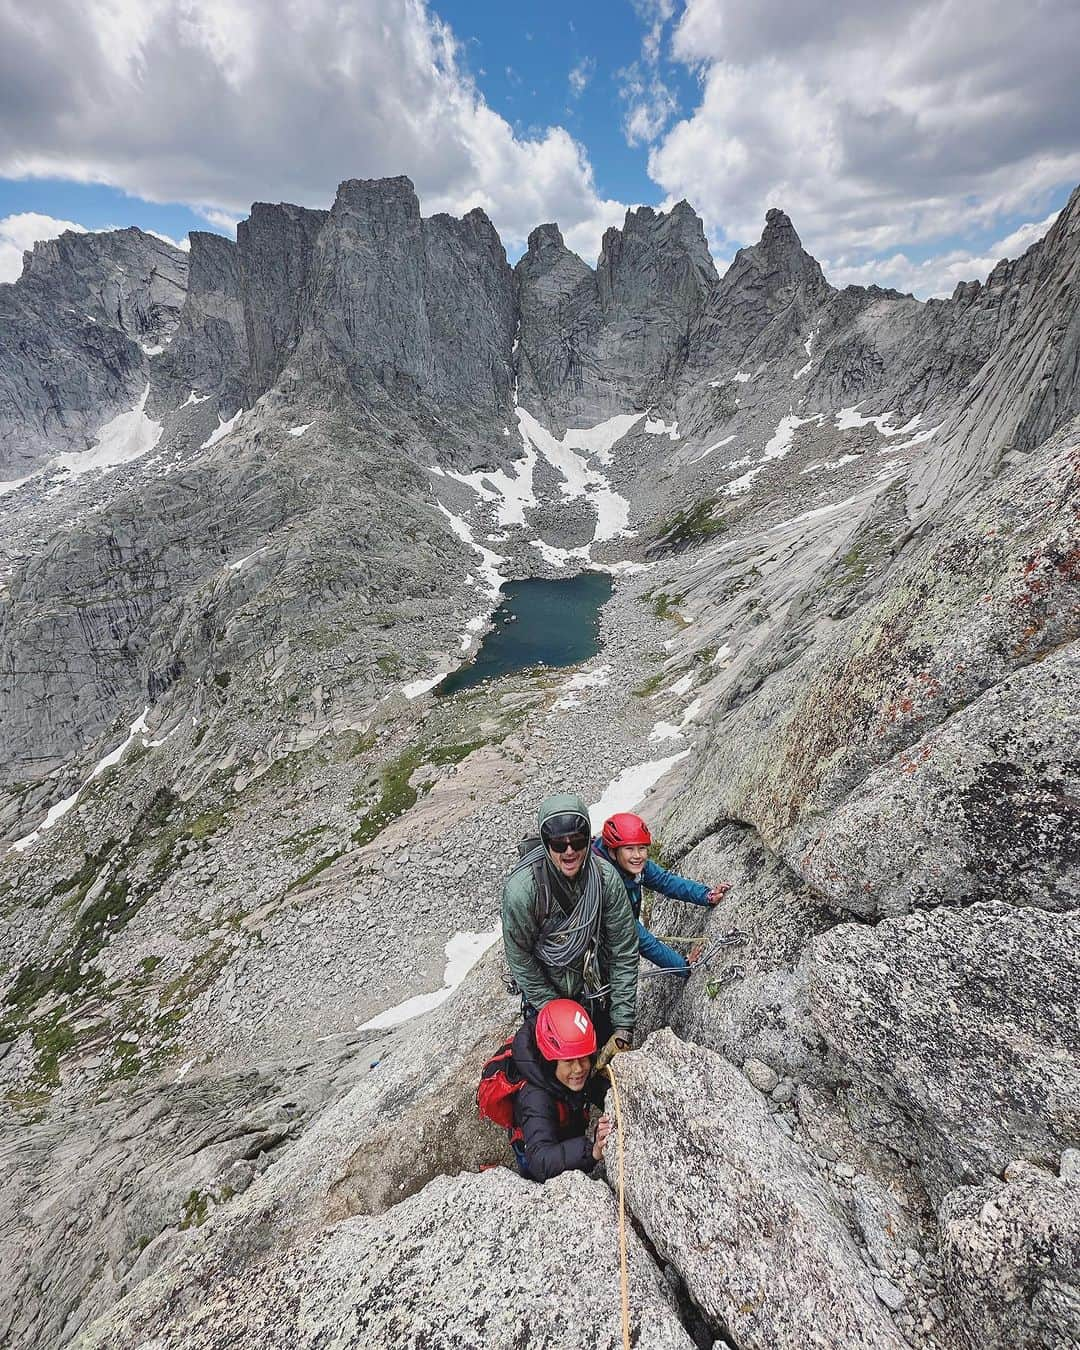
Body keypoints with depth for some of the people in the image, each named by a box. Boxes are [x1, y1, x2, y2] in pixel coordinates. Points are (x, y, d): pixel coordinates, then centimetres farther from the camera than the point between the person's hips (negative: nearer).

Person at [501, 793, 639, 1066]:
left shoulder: (605, 876, -25)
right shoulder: (522, 887, -31)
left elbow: (625, 952, -17)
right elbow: (520, 958, -17)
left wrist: (624, 1026, -16)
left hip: (596, 989, 2)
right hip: (545, 991, -2)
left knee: (607, 1061, 17)